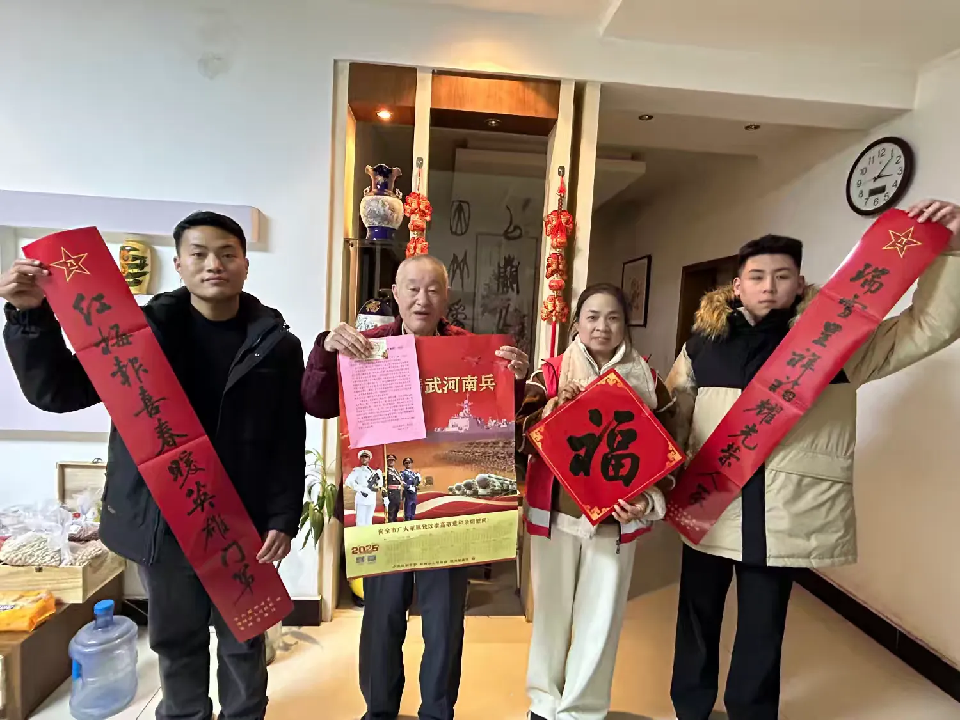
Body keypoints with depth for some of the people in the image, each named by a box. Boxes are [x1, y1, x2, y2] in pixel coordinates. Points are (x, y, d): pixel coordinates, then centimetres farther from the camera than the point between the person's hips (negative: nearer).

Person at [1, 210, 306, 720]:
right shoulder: (142, 328, 0)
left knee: (243, 642, 15)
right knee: (175, 640, 20)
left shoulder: (276, 344, -4)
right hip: (161, 521, 2)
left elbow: (289, 444, -4)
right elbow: (56, 393, 2)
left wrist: (283, 519, -9)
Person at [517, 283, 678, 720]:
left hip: (615, 517, 1)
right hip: (554, 511, 0)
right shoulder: (552, 374, -1)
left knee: (601, 615, 10)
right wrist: (553, 409, -21)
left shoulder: (646, 380, 1)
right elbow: (518, 436, -6)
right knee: (551, 608, 14)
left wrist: (649, 500, -10)